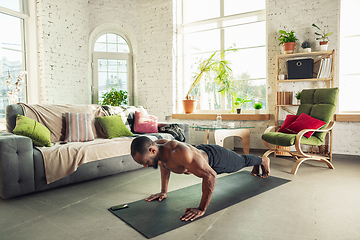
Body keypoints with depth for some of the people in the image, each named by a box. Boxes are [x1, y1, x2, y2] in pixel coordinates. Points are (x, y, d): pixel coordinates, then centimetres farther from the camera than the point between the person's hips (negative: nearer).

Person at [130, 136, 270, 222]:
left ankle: (263, 160, 63)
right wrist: (164, 192, 2)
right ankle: (256, 166, 71)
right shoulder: (157, 146, -24)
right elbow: (164, 167, 1)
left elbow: (210, 175, -47)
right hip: (201, 151, 7)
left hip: (215, 157, -7)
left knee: (242, 161, 28)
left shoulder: (178, 153, -51)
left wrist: (201, 209, -42)